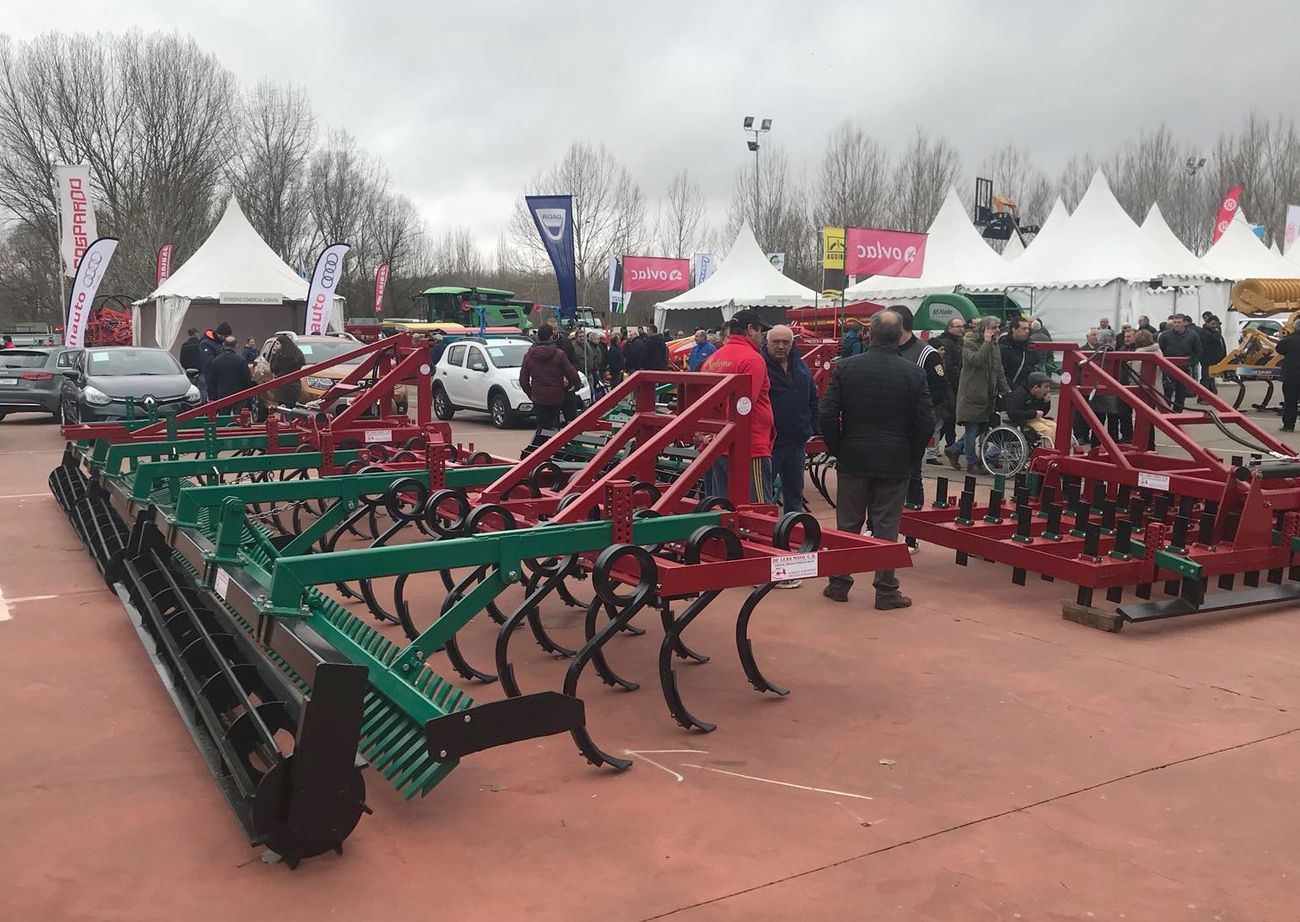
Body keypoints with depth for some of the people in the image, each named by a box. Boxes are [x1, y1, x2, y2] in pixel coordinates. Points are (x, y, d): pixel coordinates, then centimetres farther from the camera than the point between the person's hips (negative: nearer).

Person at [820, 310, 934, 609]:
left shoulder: (846, 366, -5)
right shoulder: (914, 373, -7)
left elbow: (827, 413, -6)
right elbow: (925, 422, -6)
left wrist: (837, 449, 7)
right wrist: (912, 457, 8)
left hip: (853, 460, 1)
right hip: (895, 462, -1)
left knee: (847, 525, 11)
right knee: (886, 527, 6)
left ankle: (839, 584, 19)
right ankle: (886, 590, 12)